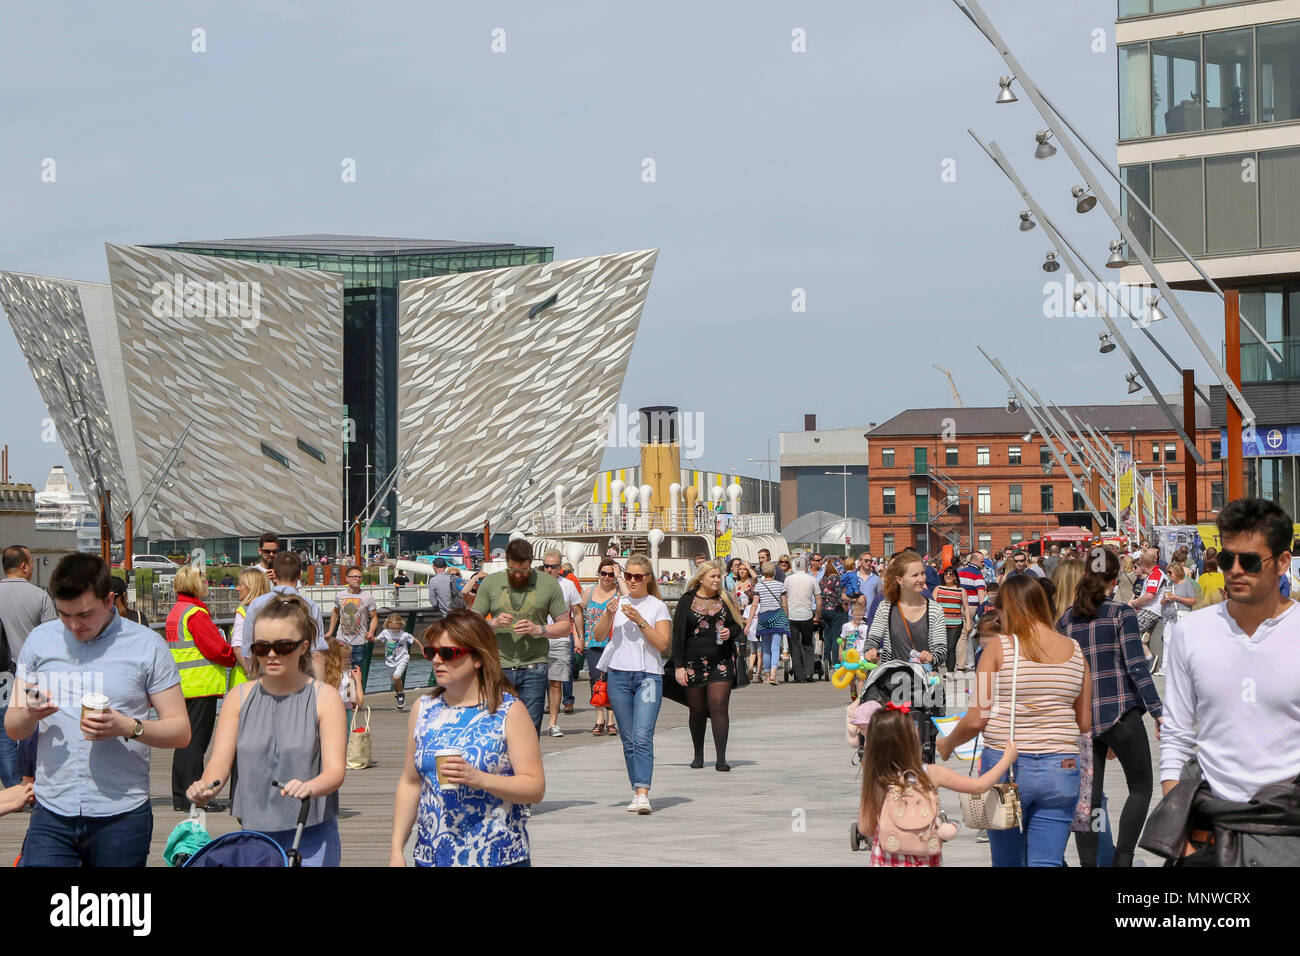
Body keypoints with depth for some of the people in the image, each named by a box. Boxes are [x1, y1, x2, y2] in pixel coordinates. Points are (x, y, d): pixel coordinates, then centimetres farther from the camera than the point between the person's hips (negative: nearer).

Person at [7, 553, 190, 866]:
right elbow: (13, 729, 11)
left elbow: (180, 731, -1)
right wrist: (29, 714, -12)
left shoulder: (147, 646, 0)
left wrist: (128, 727, -19)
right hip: (52, 814, 2)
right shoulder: (40, 640, 7)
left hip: (121, 815, -2)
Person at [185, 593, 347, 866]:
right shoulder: (239, 698, 7)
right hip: (253, 833, 3)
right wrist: (205, 788, -24)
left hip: (310, 838, -3)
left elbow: (336, 770, -12)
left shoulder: (325, 697, -2)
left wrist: (309, 788, -35)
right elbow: (219, 762, -1)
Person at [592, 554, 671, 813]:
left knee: (643, 736, -16)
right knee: (628, 740, 7)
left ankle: (643, 794, -23)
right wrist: (608, 615, -14)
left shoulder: (657, 607, 4)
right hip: (619, 675, 3)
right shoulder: (618, 603, 12)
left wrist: (640, 621, -15)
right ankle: (637, 790, 15)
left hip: (648, 676, -3)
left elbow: (663, 644, -5)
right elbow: (599, 636, 3)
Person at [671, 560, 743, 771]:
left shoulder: (724, 600, 8)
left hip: (722, 661, 1)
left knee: (719, 706, -11)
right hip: (694, 664, 0)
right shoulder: (687, 601, 1)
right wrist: (679, 666, -7)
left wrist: (730, 632, -8)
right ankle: (698, 755, 23)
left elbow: (737, 625, 17)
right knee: (697, 711, 7)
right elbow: (678, 634, -1)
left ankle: (721, 758, -12)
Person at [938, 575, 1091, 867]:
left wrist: (947, 744, 13)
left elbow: (976, 720, -6)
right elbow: (1085, 724, 10)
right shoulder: (1074, 651, 6)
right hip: (1062, 770, 2)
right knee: (1047, 862, 2)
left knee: (1008, 863, 12)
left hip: (1007, 766, -2)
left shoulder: (999, 647, -5)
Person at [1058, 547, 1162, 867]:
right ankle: (1121, 860, -4)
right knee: (1140, 787, 8)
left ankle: (1089, 862, 3)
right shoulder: (1121, 613, -5)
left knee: (1089, 798, 7)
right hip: (1120, 712, -4)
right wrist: (1158, 712, -11)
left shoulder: (1065, 619, 7)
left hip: (1081, 717, 4)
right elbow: (1136, 665, -11)